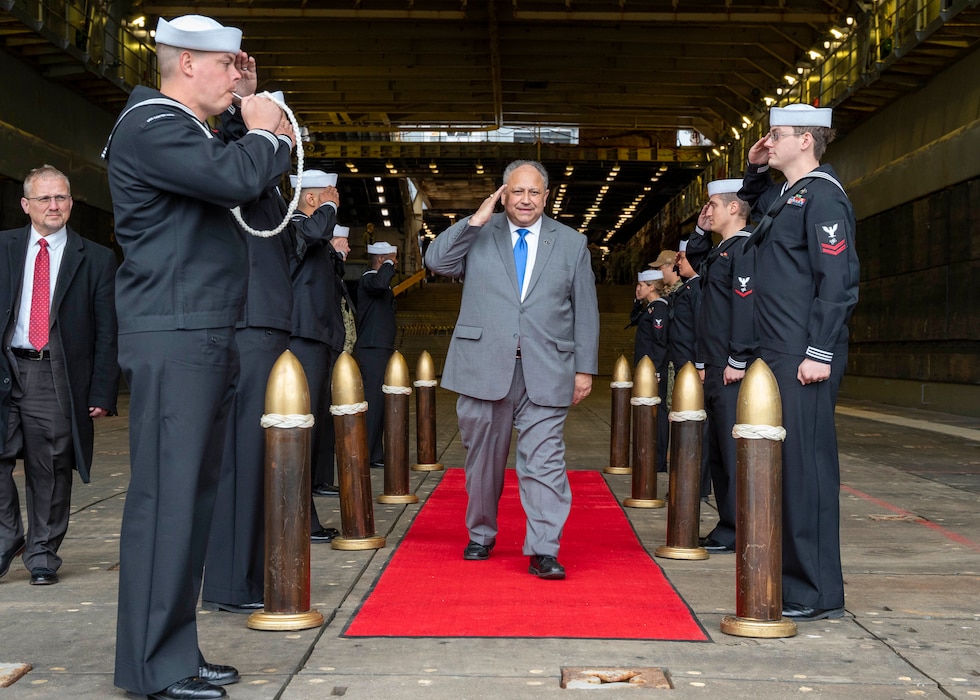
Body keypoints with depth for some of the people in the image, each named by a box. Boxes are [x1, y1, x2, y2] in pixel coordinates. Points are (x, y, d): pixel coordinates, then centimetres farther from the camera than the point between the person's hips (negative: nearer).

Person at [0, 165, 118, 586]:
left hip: (57, 375, -1)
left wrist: (102, 393, -4)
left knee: (50, 468, 2)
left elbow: (106, 333, 4)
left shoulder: (96, 259, 7)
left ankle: (42, 553, 17)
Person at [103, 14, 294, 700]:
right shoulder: (149, 127, -10)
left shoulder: (185, 130, 22)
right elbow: (237, 178, -24)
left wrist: (261, 125, 15)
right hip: (172, 340, -10)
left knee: (195, 495, 11)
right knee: (166, 497, -8)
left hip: (206, 340, 10)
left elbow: (250, 182, 26)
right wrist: (262, 130, -4)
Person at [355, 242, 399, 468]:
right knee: (373, 400, -10)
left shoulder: (378, 279, 21)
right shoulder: (369, 278, -11)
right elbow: (380, 283, -37)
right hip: (373, 350, -10)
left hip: (383, 349, 10)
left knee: (381, 401, 11)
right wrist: (388, 265, -18)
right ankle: (367, 456, -8)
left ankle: (375, 454, 16)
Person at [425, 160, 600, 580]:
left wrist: (585, 368, 4)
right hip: (484, 368, 1)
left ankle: (543, 552, -6)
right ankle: (480, 535, 28)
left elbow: (585, 312, 10)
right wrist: (476, 220, -7)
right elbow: (437, 262, -4)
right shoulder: (477, 235, 11)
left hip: (545, 372, -1)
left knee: (544, 460, -8)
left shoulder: (572, 243, 10)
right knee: (483, 458, 11)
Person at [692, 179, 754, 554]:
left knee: (734, 451, -6)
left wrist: (737, 361, -21)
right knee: (717, 452, 11)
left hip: (734, 372, -10)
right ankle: (727, 527, 17)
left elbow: (746, 306, -19)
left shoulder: (745, 249, -10)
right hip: (715, 371, 10)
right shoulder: (720, 252, 21)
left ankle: (737, 532, -1)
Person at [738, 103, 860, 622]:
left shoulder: (823, 196, -10)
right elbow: (754, 201, 43)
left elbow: (838, 281, -18)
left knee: (807, 464, -7)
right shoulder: (785, 197, 18)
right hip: (778, 355, 10)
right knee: (785, 464, 12)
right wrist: (755, 169, 23)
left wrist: (820, 352, -22)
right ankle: (792, 574, 21)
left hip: (805, 360, -10)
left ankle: (819, 594, 0)